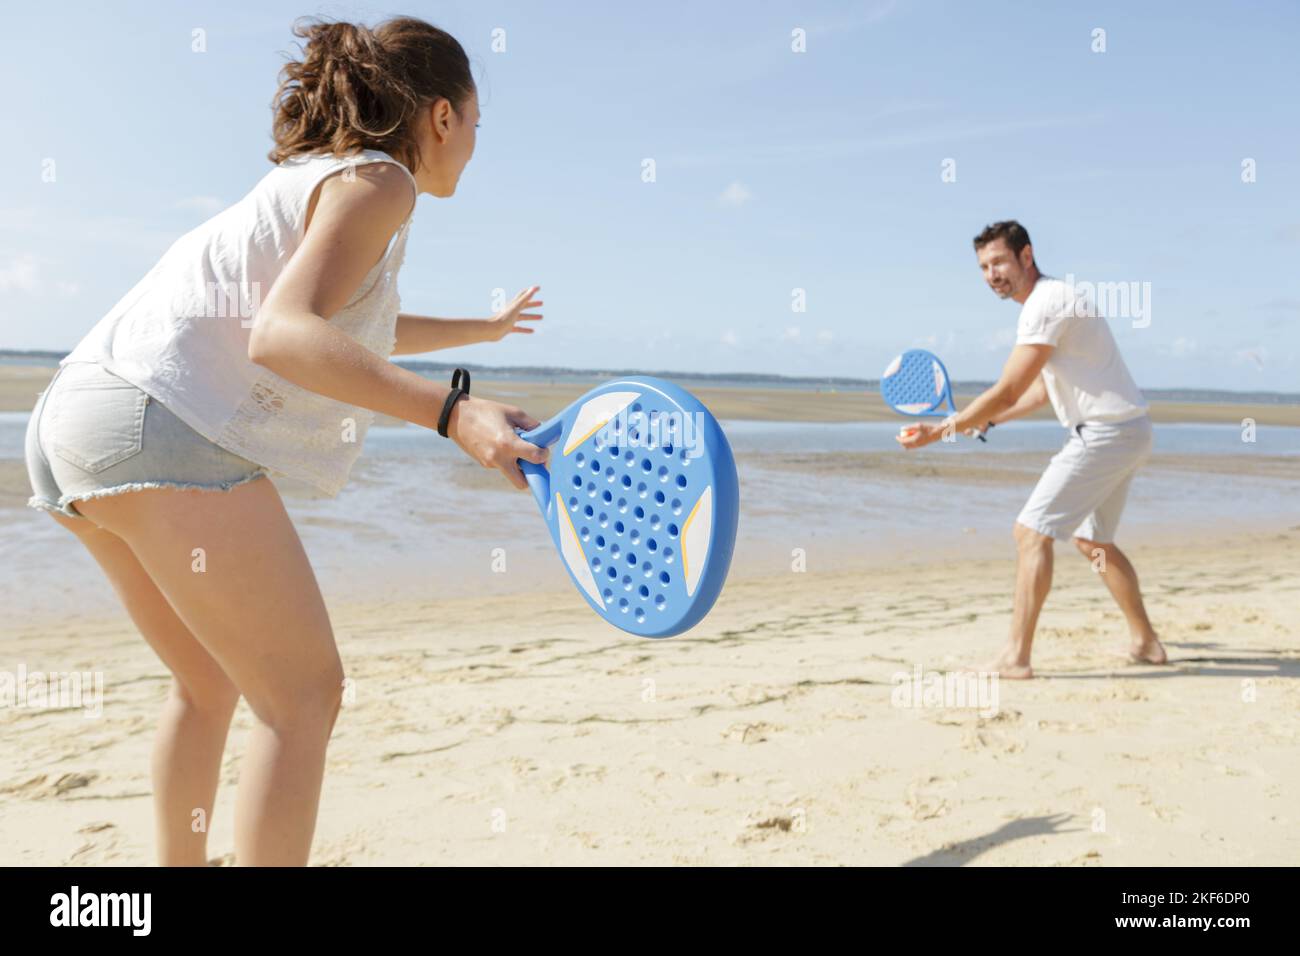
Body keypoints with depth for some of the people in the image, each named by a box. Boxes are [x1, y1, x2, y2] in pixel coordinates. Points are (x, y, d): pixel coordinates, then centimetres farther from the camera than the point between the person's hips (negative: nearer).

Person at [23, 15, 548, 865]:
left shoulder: (314, 178, 26)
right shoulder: (377, 181, -2)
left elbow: (360, 330, 43)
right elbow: (283, 334, -20)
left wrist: (483, 328, 58)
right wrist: (454, 413, -31)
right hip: (162, 423, -10)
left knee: (212, 681, 22)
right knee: (304, 693, -6)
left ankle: (182, 863, 33)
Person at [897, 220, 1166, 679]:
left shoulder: (1047, 304, -17)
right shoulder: (1052, 299, 15)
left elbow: (1006, 392, -20)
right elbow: (1043, 389, 22)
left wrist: (939, 431, -14)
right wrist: (984, 420, 18)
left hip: (1105, 433, -10)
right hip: (1128, 433, 10)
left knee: (1031, 532, -12)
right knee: (1093, 540, 21)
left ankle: (1015, 657, -11)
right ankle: (1145, 643, 31)